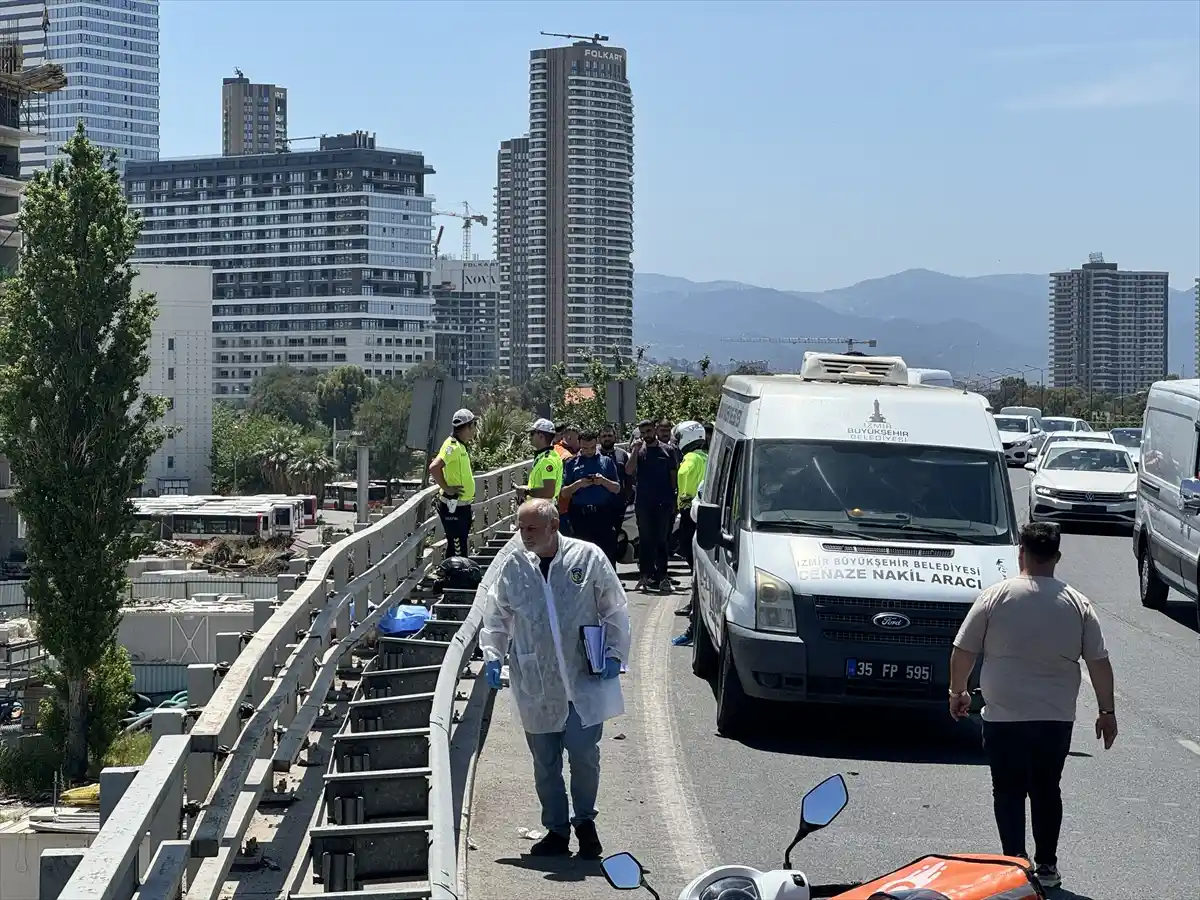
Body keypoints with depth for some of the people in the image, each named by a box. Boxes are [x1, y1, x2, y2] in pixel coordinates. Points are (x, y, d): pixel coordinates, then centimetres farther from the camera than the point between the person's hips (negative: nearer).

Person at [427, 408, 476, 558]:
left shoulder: (461, 446, 13)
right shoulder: (452, 446, -17)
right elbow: (434, 467, -29)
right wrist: (446, 488, -21)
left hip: (462, 505, 10)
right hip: (453, 506, -10)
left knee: (460, 547, 14)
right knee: (457, 551, -8)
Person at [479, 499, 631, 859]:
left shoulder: (588, 558, -3)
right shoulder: (513, 568, 3)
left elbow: (614, 609, 4)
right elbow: (496, 616, 12)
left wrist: (614, 653, -4)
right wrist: (492, 655, -1)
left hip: (585, 680, -2)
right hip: (537, 686, 3)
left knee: (584, 754, -7)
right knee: (545, 762, 8)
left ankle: (585, 821, 16)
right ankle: (556, 830, 22)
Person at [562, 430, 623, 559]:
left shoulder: (606, 461, 9)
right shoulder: (572, 464, 9)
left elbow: (617, 489, 7)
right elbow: (564, 493, 5)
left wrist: (604, 481, -11)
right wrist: (579, 484, -12)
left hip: (603, 514, 0)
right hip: (580, 516, 0)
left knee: (608, 553, -2)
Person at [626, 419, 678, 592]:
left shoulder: (666, 451, 7)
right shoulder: (638, 451, 6)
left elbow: (674, 476, 10)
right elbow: (629, 471, -7)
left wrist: (674, 499, 5)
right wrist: (635, 450, -14)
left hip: (664, 503, 0)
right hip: (643, 503, 0)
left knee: (662, 540, 2)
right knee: (646, 540, 3)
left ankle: (661, 576, 5)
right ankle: (647, 575, 7)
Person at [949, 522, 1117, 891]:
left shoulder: (996, 596, -6)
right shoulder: (1077, 604, 0)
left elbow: (963, 652, -3)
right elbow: (1099, 662, 1)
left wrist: (957, 692, 13)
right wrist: (1107, 711, 10)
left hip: (1004, 717, -2)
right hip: (1056, 719, 2)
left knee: (1008, 793, 7)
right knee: (1047, 791, 15)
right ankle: (1046, 866, 17)